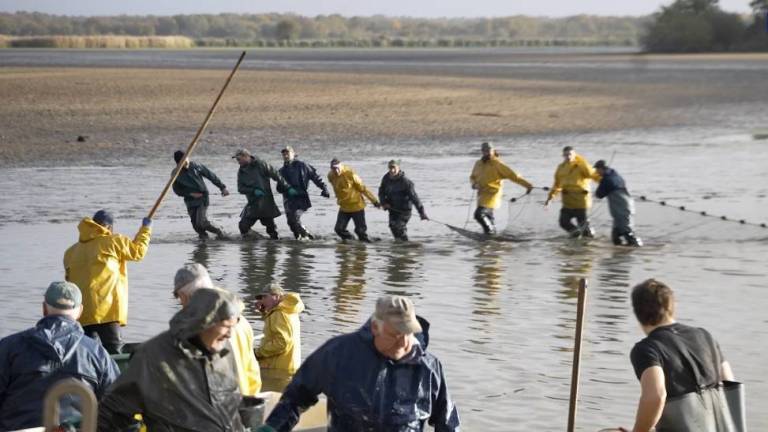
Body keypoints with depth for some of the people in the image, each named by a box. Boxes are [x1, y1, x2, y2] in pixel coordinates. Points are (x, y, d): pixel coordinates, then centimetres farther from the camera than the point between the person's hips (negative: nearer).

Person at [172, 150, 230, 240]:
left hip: (202, 198, -2)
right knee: (196, 226, -3)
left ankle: (218, 231, 4)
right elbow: (177, 190, 3)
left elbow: (211, 176, 2)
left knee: (201, 222, -18)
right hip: (190, 201, 2)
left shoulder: (196, 166, -6)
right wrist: (190, 194, -11)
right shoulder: (175, 174, -3)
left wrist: (222, 187, 5)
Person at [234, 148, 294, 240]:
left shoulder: (260, 165, -6)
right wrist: (254, 191, -16)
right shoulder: (241, 171, 7)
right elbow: (240, 188, 1)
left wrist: (287, 188, -6)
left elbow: (276, 176, -4)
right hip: (252, 204, 4)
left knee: (271, 227, 1)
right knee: (243, 225, -9)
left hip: (266, 203, -4)